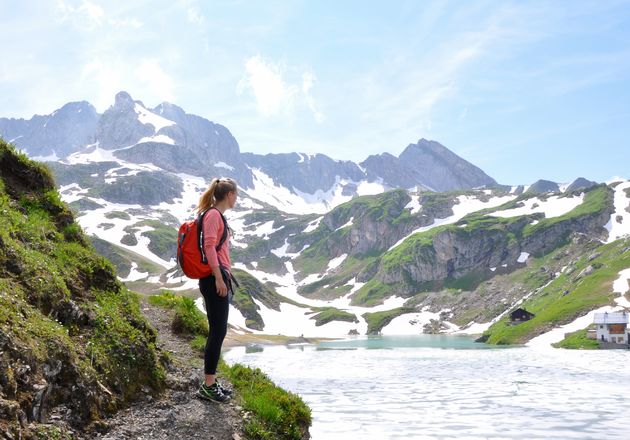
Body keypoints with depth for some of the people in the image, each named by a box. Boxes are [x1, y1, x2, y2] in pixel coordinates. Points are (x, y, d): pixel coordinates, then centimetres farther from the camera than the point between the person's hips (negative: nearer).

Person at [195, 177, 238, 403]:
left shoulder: (218, 215, 18)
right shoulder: (213, 215, -11)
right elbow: (209, 246, -20)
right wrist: (219, 278, -23)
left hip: (219, 277, 10)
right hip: (214, 278, -10)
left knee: (218, 331, 12)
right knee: (217, 331, -7)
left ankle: (211, 382, 18)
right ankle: (208, 385, -2)